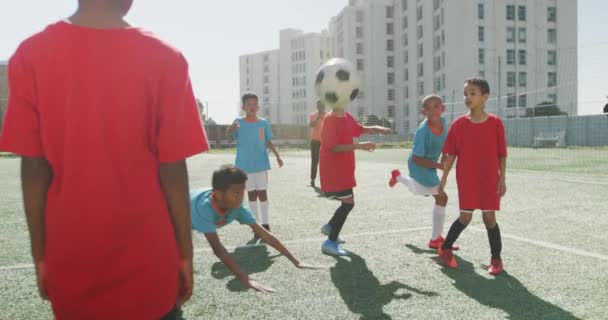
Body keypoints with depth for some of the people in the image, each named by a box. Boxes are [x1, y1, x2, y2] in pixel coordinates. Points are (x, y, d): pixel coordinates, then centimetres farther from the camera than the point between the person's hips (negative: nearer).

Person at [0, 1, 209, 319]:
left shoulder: (30, 55, -6)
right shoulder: (164, 58, -12)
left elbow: (34, 169, -5)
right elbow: (172, 169, -11)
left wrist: (40, 255, 6)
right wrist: (185, 254, 0)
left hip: (70, 263, 2)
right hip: (146, 263, -2)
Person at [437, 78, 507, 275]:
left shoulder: (495, 123, -3)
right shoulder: (458, 124, -2)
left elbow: (502, 154, 0)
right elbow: (451, 154, 2)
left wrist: (502, 179, -3)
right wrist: (444, 178, 0)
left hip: (489, 179, 0)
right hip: (466, 179, 0)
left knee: (489, 217, 4)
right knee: (465, 217, 1)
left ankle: (496, 258, 19)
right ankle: (445, 248, 22)